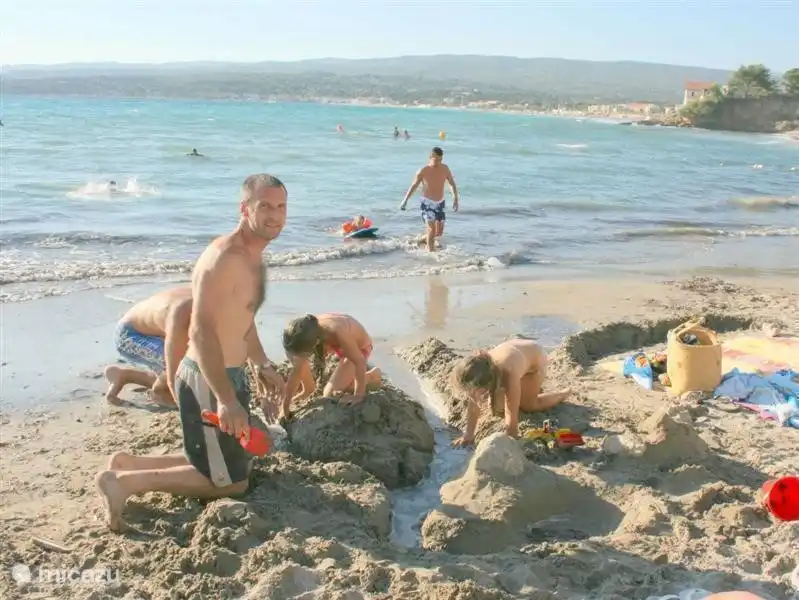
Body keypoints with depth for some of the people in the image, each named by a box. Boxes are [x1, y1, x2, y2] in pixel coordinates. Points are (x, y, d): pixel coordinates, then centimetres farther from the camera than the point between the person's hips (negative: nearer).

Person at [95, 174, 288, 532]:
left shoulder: (253, 258, 10)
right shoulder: (225, 258, -22)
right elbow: (201, 331, -30)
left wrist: (262, 366, 25)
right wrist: (226, 400, -34)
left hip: (228, 377, 10)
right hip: (207, 383, -10)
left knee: (239, 465, 22)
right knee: (231, 482, 0)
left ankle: (129, 464, 23)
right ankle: (126, 481, 3)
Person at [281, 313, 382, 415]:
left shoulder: (337, 332, -45)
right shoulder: (307, 338, -26)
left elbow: (359, 361, -34)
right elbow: (296, 371, -17)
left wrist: (358, 395, -29)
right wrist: (285, 407, -14)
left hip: (360, 347, -5)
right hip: (338, 345, 5)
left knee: (330, 394, -15)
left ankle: (371, 376, 4)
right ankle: (308, 389, 11)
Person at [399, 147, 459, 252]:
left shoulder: (445, 168, -3)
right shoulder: (423, 171, -12)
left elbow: (452, 184, 8)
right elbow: (414, 186, -2)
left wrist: (455, 198, -4)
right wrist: (405, 200, -3)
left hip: (440, 203, 5)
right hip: (427, 203, -4)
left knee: (439, 232, 9)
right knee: (432, 229, -19)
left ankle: (424, 238, 37)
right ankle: (431, 251, -11)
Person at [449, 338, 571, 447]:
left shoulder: (509, 374, -48)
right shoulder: (479, 377, -33)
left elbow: (511, 415, -40)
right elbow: (474, 405, -18)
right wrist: (468, 434, -16)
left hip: (535, 357, -5)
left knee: (527, 406, -1)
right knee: (495, 403, 4)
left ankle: (564, 394, 22)